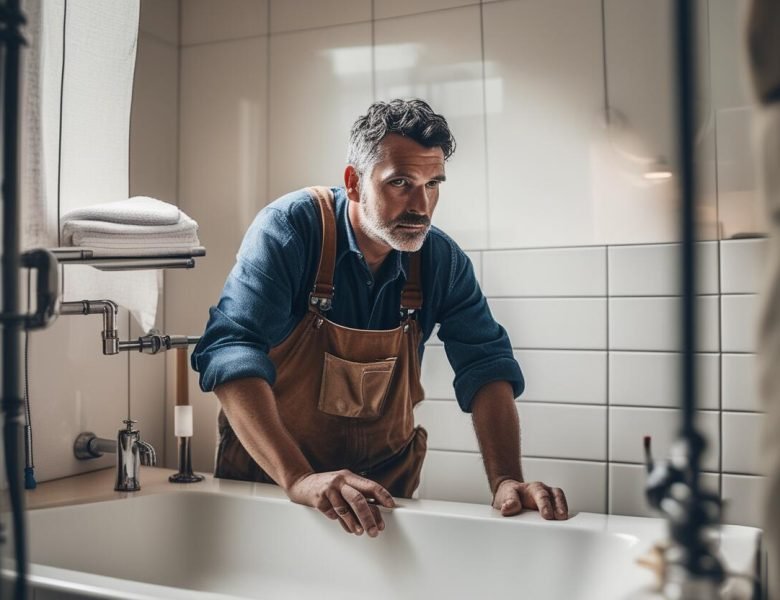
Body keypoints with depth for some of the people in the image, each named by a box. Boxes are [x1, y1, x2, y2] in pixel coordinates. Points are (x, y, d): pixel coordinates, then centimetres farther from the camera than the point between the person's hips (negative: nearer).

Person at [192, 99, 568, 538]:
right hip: (269, 469, -1)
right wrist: (298, 478, -36)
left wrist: (506, 480, -23)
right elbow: (230, 350, -26)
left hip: (384, 478, 2)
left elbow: (485, 364, -7)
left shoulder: (443, 260, -6)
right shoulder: (291, 228, -18)